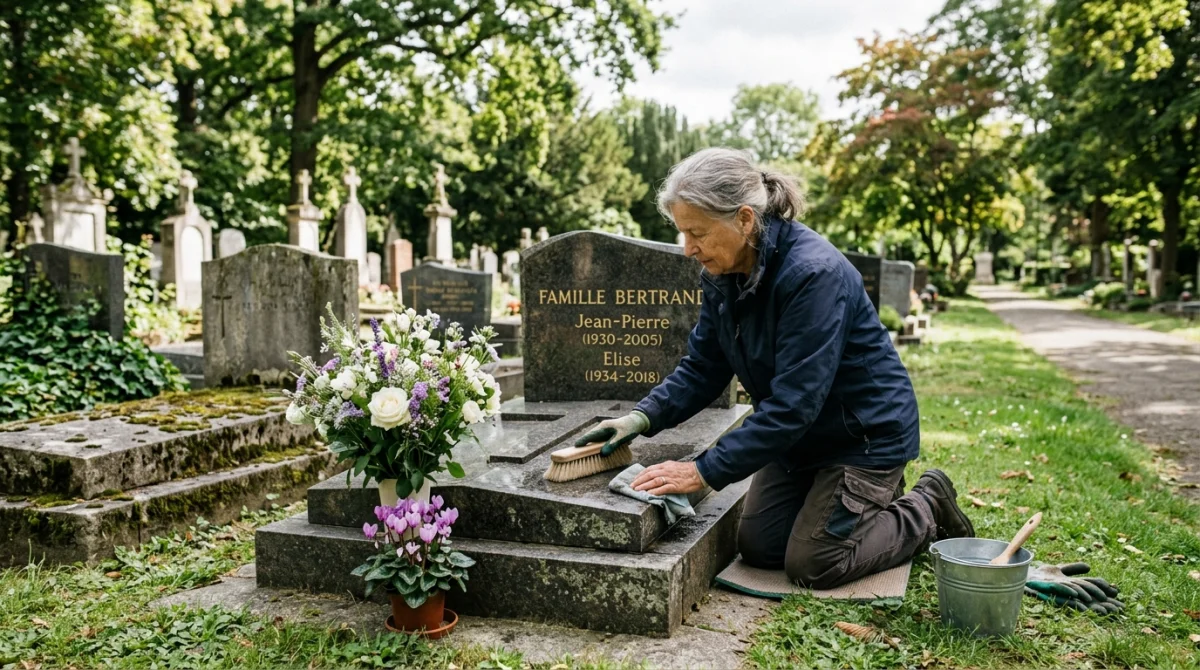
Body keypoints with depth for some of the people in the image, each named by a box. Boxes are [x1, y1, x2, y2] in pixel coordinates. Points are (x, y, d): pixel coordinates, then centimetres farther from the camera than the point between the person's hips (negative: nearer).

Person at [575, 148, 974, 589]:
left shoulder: (814, 273, -33)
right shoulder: (723, 274, -8)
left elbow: (793, 401, -34)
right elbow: (702, 367, -1)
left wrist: (705, 471, -33)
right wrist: (644, 417, -18)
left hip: (866, 432, -7)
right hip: (800, 433, 8)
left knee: (812, 565, -4)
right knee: (758, 548, 9)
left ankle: (928, 509, 19)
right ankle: (869, 493, 29)